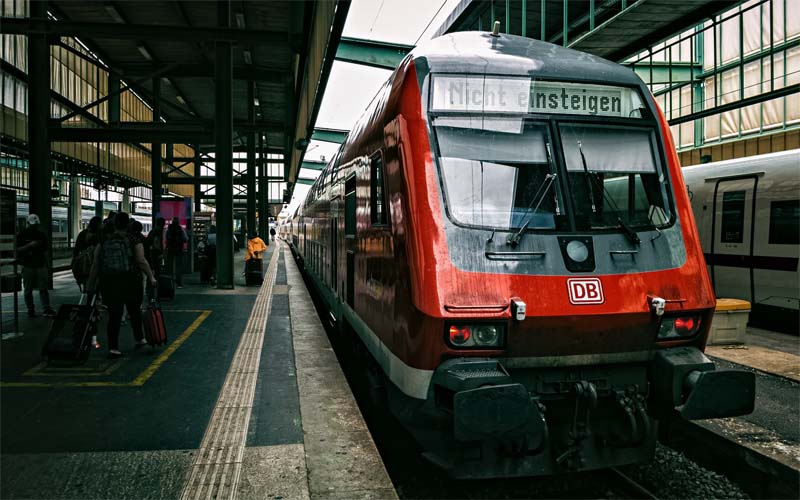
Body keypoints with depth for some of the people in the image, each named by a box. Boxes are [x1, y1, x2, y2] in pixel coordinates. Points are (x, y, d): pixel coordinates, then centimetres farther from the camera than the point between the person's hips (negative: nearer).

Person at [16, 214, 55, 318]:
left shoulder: (41, 234, 11)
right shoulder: (22, 234, 2)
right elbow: (18, 250, -4)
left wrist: (46, 265, 12)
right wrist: (30, 245, -19)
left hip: (41, 265, 2)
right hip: (28, 266, -2)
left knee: (44, 288, -3)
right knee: (28, 290, 3)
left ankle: (46, 309, -4)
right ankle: (30, 310, 10)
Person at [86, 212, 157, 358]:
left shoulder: (103, 242, 6)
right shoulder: (134, 241, -1)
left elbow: (95, 265, 4)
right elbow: (141, 261, -10)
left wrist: (91, 284, 8)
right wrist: (151, 277, -3)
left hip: (109, 283, 1)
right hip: (130, 282, -1)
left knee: (114, 314, 3)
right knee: (134, 311, 18)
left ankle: (113, 347, -3)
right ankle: (139, 339, 33)